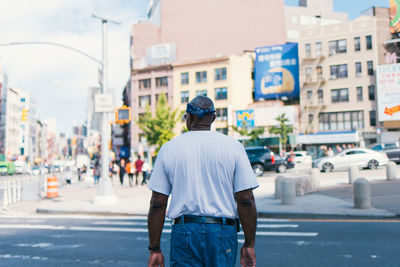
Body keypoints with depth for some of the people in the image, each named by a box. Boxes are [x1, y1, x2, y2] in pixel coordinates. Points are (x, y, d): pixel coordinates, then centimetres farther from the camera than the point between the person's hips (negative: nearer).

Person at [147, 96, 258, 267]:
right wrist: (249, 245, 3)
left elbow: (157, 204, 0)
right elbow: (246, 201, -5)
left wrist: (154, 249, 7)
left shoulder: (169, 148, 2)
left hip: (183, 233, 0)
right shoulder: (233, 147, -1)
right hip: (223, 233, 0)